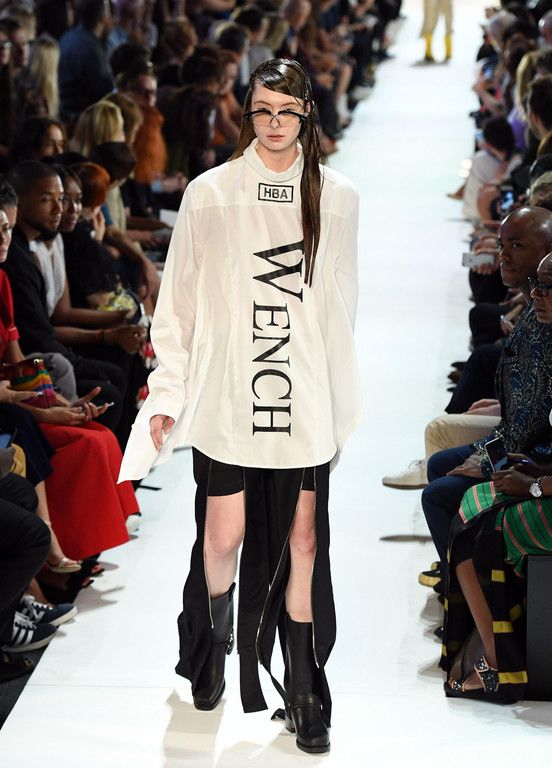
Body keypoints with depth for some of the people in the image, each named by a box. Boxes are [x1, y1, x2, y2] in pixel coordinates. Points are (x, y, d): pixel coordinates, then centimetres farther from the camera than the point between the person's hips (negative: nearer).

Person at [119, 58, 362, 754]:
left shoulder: (335, 198, 5)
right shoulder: (210, 195, -1)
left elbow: (339, 306, 12)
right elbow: (179, 303, 1)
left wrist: (341, 402, 14)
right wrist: (167, 396, -1)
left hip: (304, 399, 1)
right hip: (227, 394, -1)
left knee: (301, 541, 2)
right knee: (224, 535, 2)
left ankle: (303, 697, 11)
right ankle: (211, 648, 32)